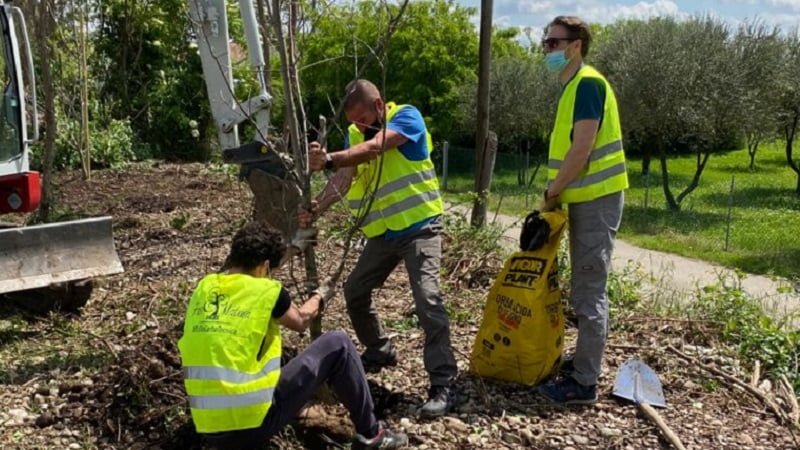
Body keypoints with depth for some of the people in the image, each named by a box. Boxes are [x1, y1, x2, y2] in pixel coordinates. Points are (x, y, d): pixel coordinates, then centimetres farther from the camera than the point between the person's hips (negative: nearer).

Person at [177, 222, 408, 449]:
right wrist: (319, 295, 36)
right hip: (255, 425, -5)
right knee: (338, 344, 7)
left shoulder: (203, 289, 7)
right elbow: (300, 321, 14)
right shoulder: (266, 290, -7)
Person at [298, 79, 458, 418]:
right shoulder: (355, 134, 5)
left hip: (420, 226, -7)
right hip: (383, 232, 7)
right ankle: (379, 352, 35)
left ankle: (443, 385, -15)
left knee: (427, 298, -19)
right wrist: (315, 209, -28)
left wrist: (330, 159, -46)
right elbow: (343, 179, -9)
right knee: (355, 292, 12)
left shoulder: (406, 116, -13)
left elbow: (374, 148, -31)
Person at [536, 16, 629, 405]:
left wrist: (551, 192, -12)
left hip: (595, 200, -10)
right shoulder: (573, 86, 16)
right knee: (585, 290, 18)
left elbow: (583, 147, -21)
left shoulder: (587, 83, -14)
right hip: (585, 199, 10)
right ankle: (585, 362, 30)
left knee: (589, 292, -5)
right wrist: (556, 193, 12)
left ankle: (584, 383, 1)